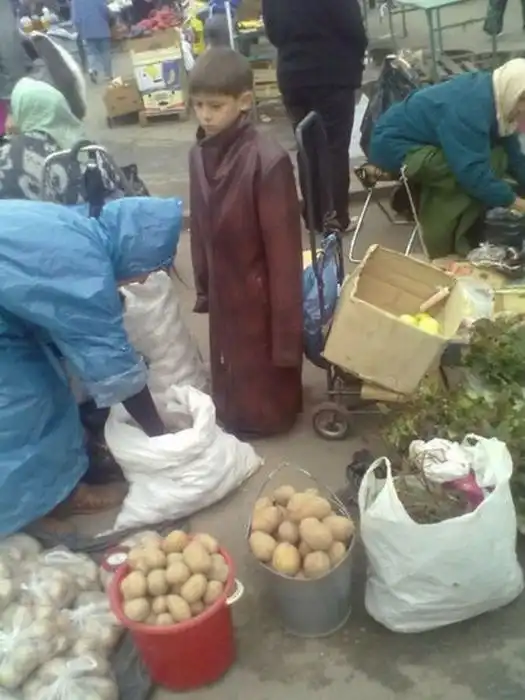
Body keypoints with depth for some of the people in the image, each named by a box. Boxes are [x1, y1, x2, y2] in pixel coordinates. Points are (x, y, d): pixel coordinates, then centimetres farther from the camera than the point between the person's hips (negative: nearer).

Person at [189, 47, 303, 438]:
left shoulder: (268, 160, -23)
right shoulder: (200, 154, -1)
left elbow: (284, 244, -20)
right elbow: (201, 228, 8)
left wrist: (286, 318, -17)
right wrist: (203, 286, 13)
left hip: (261, 289, -6)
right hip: (224, 288, 6)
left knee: (267, 366, 14)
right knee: (230, 364, 23)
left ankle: (270, 415, 39)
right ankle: (233, 414, 46)